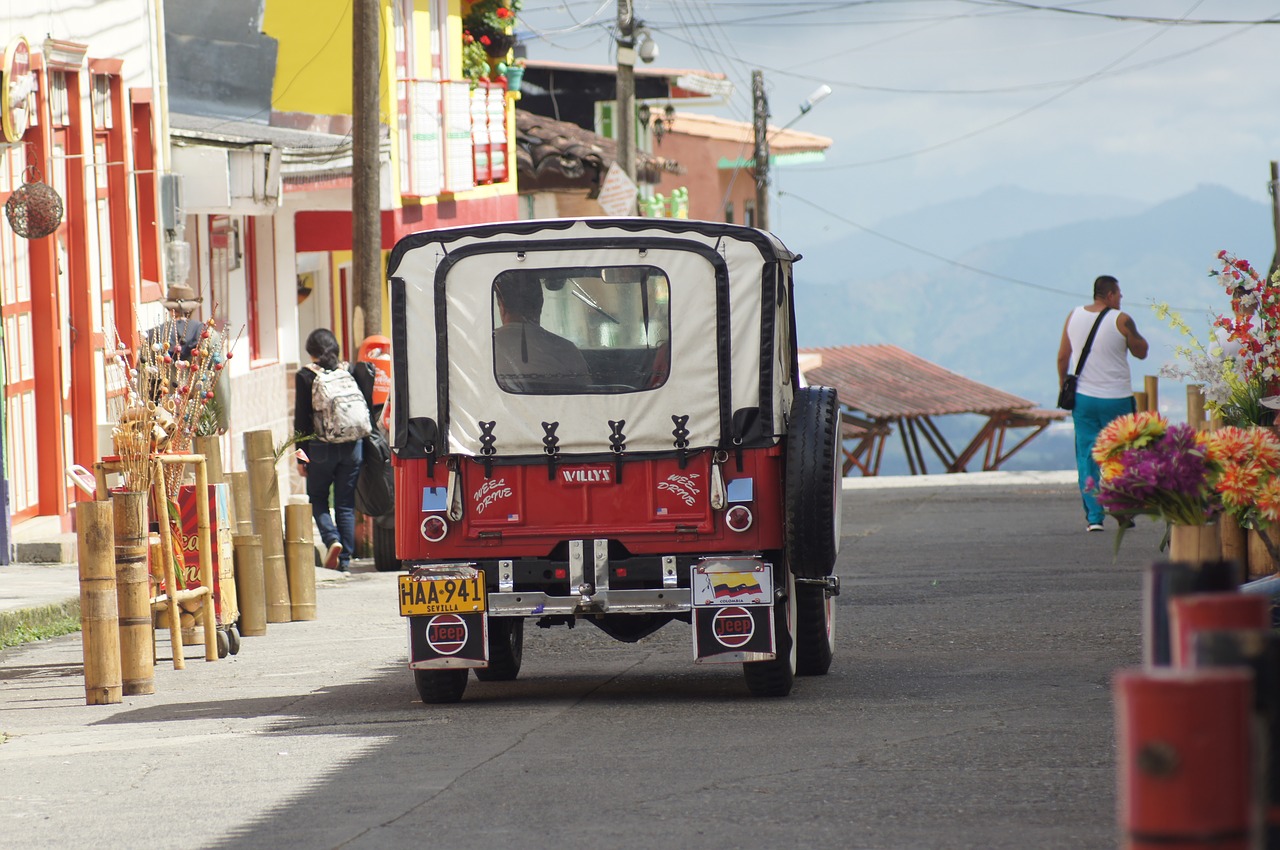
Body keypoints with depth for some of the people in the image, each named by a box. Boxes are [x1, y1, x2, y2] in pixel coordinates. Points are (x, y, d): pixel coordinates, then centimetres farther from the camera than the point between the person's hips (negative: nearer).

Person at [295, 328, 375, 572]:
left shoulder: (306, 376, -4)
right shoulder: (350, 371, 4)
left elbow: (302, 418, -4)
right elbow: (365, 408, 5)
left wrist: (301, 456, 1)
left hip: (321, 448, -3)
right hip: (352, 446, 3)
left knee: (317, 498, 14)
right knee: (346, 503, 8)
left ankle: (332, 539, -10)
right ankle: (345, 559, 6)